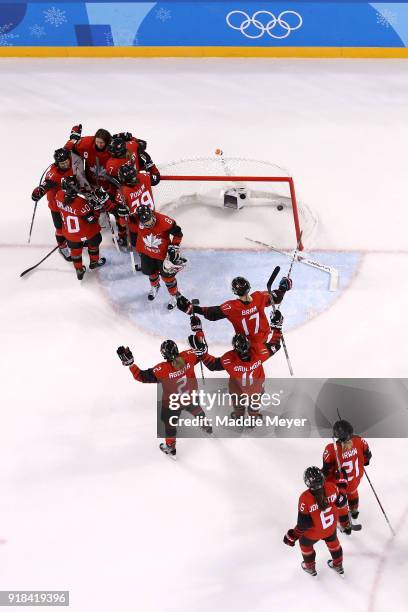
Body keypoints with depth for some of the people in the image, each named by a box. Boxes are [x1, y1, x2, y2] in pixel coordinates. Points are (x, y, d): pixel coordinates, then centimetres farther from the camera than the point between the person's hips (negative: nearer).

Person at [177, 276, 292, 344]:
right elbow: (275, 298, -7)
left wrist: (191, 308, -35)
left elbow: (212, 314, -35)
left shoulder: (231, 307, -35)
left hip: (245, 341, -3)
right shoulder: (259, 297, -24)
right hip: (263, 336, 3)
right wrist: (283, 289, 14)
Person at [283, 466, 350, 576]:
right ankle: (338, 565, 58)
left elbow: (304, 523, -28)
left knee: (305, 543, 31)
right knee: (332, 541, 35)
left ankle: (310, 567, 54)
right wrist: (345, 523, 9)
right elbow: (341, 505, -11)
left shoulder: (305, 499, -38)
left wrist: (292, 536, -10)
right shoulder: (331, 488, -28)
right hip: (331, 526, 3)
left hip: (314, 532, -3)